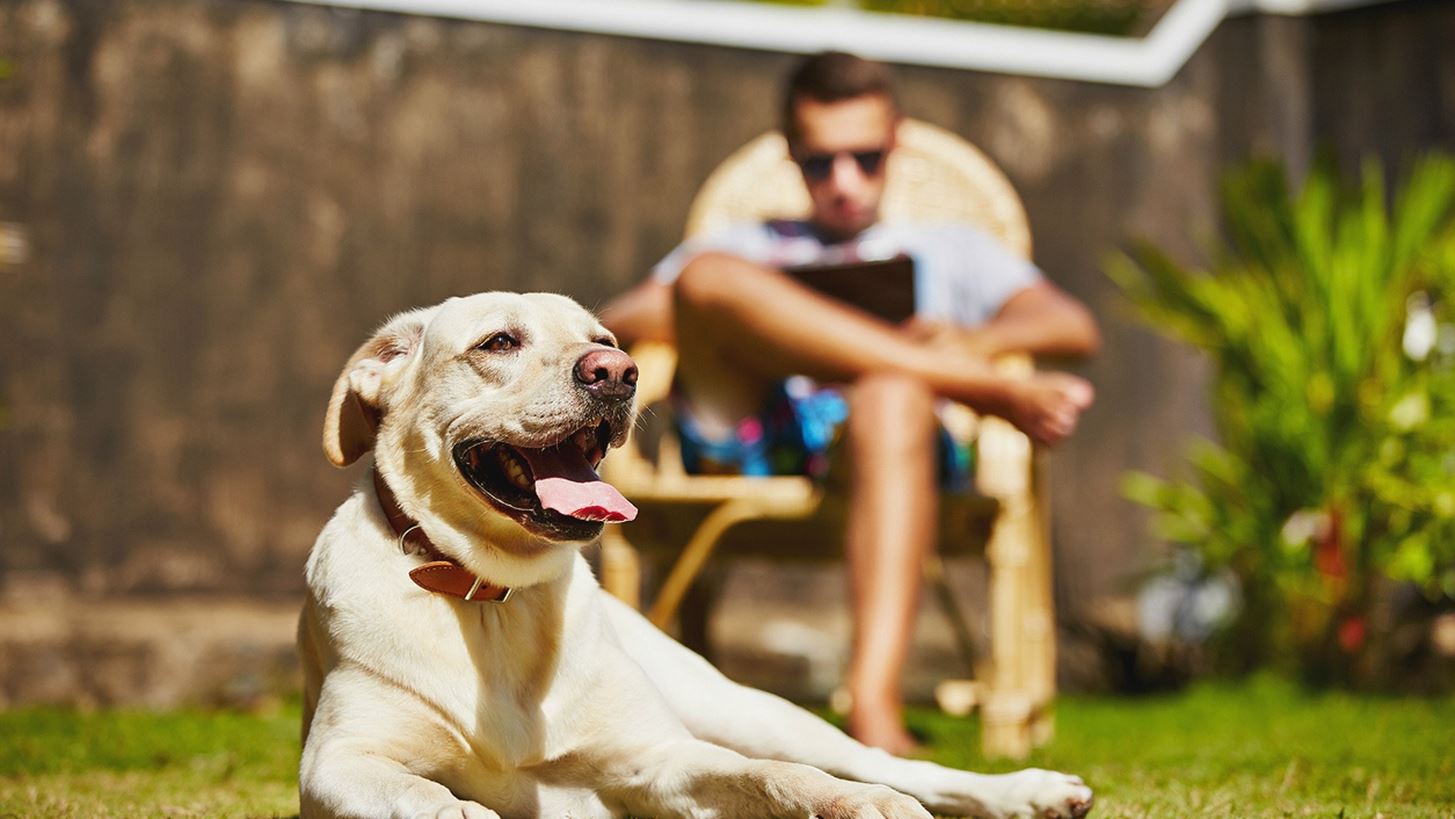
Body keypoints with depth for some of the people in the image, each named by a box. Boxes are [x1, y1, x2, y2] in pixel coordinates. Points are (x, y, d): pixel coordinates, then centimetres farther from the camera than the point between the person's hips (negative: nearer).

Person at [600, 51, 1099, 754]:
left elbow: (1075, 328, 15)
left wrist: (978, 338, -7)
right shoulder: (738, 249, 34)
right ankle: (993, 391, -28)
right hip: (743, 441, 1)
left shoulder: (949, 251, 33)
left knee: (894, 395, -39)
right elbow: (609, 329, 16)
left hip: (872, 440, -1)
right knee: (710, 275, -25)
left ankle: (875, 703, -56)